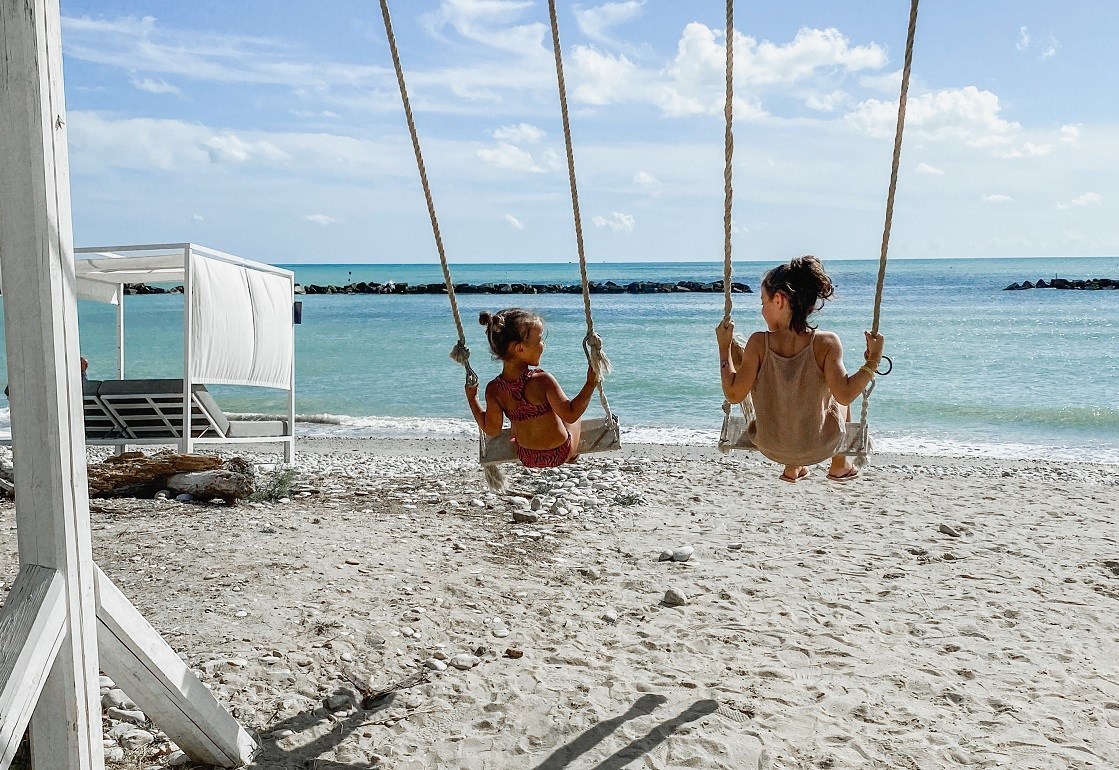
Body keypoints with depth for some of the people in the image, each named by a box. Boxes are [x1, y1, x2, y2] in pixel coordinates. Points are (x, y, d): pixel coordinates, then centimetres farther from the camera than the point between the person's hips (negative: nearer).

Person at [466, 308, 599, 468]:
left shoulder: (494, 389, -17)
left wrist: (471, 397, 5)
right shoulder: (542, 380, -30)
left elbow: (491, 429, -4)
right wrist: (590, 384, -22)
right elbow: (571, 415, -25)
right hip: (561, 454, -3)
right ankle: (574, 457, 49)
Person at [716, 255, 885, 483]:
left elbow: (733, 394, -18)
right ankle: (839, 466, 48)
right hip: (818, 449, -1)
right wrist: (873, 359, -11)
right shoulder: (826, 343, -23)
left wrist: (724, 347, -8)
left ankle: (792, 468, 51)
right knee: (837, 398, 31)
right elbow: (844, 395, -22)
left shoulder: (758, 343, -22)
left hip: (770, 447, 1)